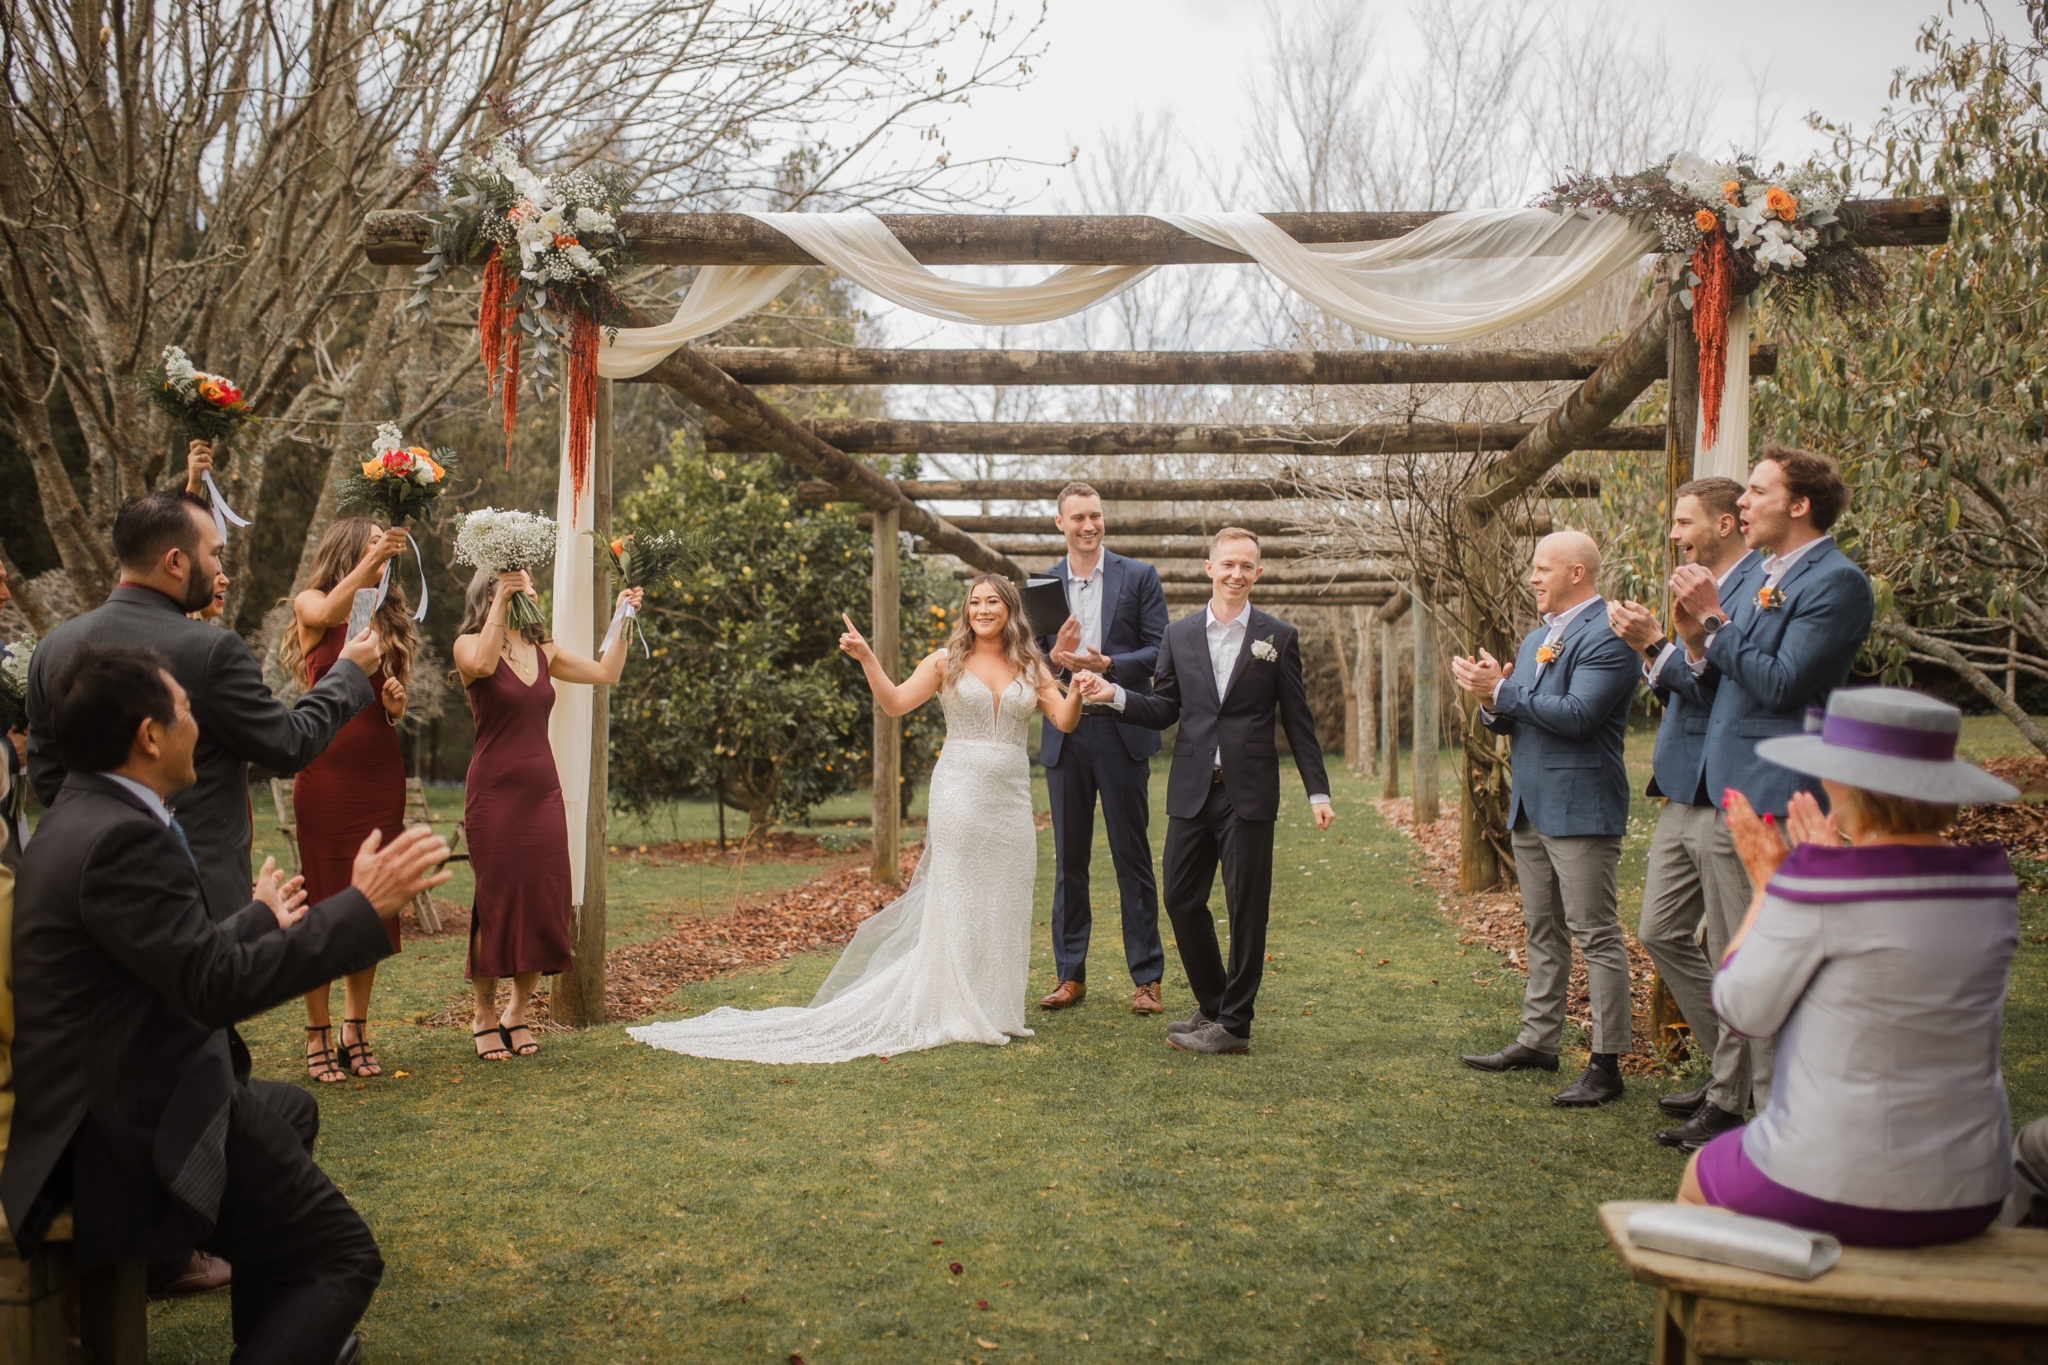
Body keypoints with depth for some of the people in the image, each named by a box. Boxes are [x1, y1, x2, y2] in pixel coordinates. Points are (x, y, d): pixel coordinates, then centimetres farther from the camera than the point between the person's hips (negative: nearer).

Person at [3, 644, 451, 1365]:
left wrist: (262, 918, 33)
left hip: (113, 1107, 11)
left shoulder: (88, 818, 10)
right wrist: (362, 905, -24)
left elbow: (188, 953, 15)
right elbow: (220, 986, -27)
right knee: (344, 1258, -8)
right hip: (135, 1141, -11)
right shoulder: (119, 838, -23)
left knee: (291, 1108, 34)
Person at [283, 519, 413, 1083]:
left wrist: (395, 705, -1)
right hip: (326, 771, -4)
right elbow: (329, 611, -23)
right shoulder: (310, 605, 3)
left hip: (381, 775, 4)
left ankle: (356, 1031, 15)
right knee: (323, 900, -2)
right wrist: (370, 562, -32)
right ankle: (317, 1039, 5)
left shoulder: (391, 619, 15)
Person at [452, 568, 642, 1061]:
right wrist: (502, 601, -21)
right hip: (494, 792, -5)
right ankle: (484, 1016, 11)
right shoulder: (468, 644, -2)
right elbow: (482, 663, -25)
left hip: (543, 793, 5)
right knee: (494, 903, -4)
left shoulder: (543, 650, 14)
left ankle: (518, 1013, 18)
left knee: (543, 906, 3)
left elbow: (606, 672, 13)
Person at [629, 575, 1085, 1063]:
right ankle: (957, 1010, 5)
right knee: (958, 899, -2)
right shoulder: (946, 661, 5)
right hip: (960, 792, -3)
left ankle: (993, 1011, 17)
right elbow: (895, 702, -2)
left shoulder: (1030, 667, 10)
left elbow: (1064, 721, 3)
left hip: (1011, 800, 3)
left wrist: (1078, 689, -17)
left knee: (1003, 905, 6)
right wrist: (867, 659, -14)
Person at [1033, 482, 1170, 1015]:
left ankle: (1147, 977, 8)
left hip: (1121, 733, -2)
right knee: (1068, 860, 8)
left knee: (1132, 856, 1)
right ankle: (1070, 975, 17)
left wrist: (1106, 664, -18)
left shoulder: (1138, 576, 2)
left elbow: (1160, 654, -3)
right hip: (1064, 736, 3)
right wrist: (1055, 657, -14)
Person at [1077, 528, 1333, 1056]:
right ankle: (1211, 1005, 25)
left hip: (1249, 793, -3)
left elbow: (1298, 721, 3)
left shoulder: (1279, 637, 2)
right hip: (1192, 792, 3)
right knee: (1181, 900, 7)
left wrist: (1318, 790, -2)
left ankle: (1234, 1023, 11)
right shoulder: (1179, 635, 8)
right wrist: (1115, 694, -8)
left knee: (1246, 908, 1)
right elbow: (1164, 711, 9)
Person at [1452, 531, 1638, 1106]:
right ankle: (1539, 1039, 26)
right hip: (1530, 805, 10)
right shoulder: (1536, 637, 18)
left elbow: (1577, 716, -23)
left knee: (1595, 933, -6)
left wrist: (1503, 690, -17)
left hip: (1581, 807, -9)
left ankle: (1606, 1063, -2)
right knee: (1542, 930, 16)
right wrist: (1492, 700, -4)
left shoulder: (1606, 636, -12)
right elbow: (1510, 721, 18)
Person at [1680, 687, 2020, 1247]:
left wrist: (1765, 882, 1)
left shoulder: (1820, 884, -21)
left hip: (1829, 1190, -6)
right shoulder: (1992, 881, -3)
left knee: (1699, 1179, 27)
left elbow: (1743, 1010, -9)